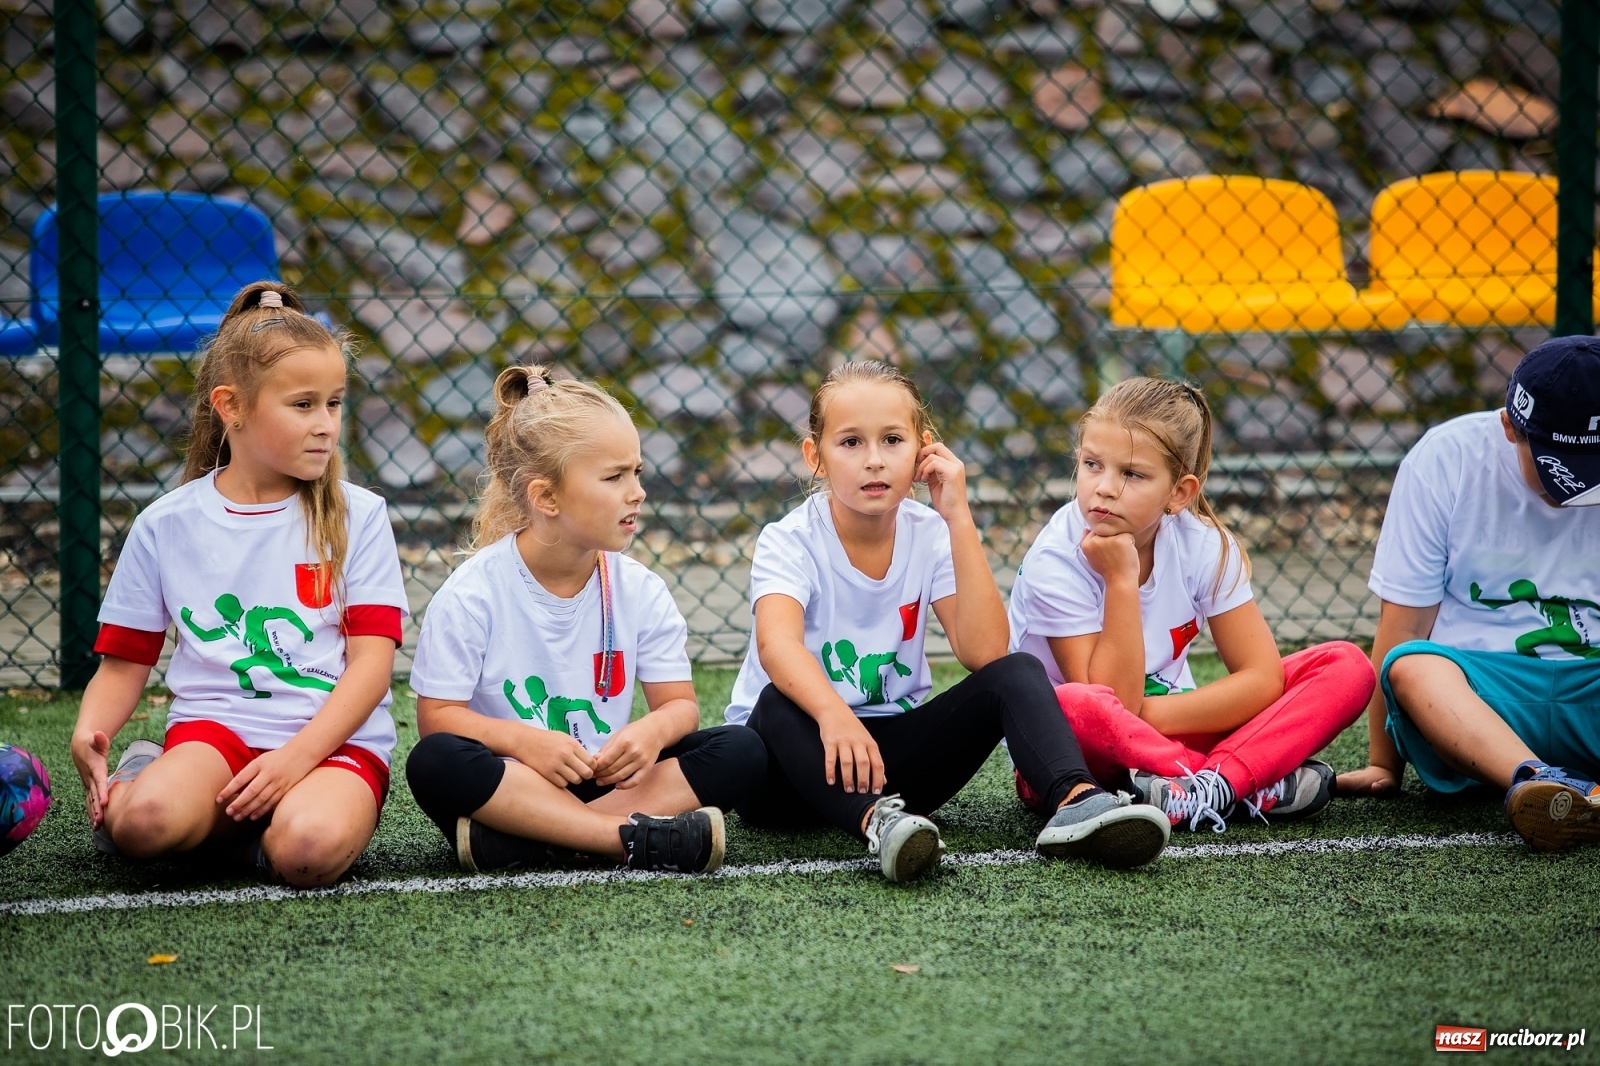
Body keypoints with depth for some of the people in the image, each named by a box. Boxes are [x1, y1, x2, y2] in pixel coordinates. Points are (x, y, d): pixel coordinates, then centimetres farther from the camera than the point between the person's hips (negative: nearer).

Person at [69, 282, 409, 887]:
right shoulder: (167, 526, 9)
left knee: (310, 848, -35)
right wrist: (88, 735, -10)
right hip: (213, 727, 1)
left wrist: (298, 754, -17)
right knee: (147, 823, -33)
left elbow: (372, 660, -2)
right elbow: (124, 662, 13)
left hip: (334, 740, 0)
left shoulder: (356, 518, 6)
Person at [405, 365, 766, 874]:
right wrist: (523, 741, -28)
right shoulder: (474, 594, -9)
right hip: (514, 778, -4)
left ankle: (524, 841, -29)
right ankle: (638, 837, -35)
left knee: (740, 749, -17)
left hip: (607, 781, 4)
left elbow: (679, 703, 2)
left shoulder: (639, 591, 2)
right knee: (434, 762, -35)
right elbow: (437, 717, -10)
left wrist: (653, 732, -23)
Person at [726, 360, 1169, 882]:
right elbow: (777, 644, -35)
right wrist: (832, 714, -57)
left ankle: (1076, 800, -43)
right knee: (780, 705, -37)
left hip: (893, 755, 3)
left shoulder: (929, 537, -2)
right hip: (804, 754, -3)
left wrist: (957, 516, -19)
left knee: (1017, 673, -18)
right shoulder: (790, 541, -13)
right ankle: (875, 822, -59)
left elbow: (985, 653, -18)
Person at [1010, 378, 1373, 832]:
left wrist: (1149, 712, -22)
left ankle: (1212, 788, -30)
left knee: (1347, 667, -12)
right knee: (1067, 707, -42)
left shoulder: (1203, 543, -9)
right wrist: (1121, 580, -30)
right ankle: (1257, 788, -29)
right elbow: (1114, 699, -25)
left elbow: (1263, 678, -12)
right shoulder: (1056, 562, -20)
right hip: (1084, 753, -4)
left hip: (1173, 731, 5)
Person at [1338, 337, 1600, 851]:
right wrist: (1383, 766, -2)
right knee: (1413, 668, -35)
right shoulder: (1447, 460, -3)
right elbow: (1403, 630, -2)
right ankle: (1540, 784, -59)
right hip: (1479, 685, -1)